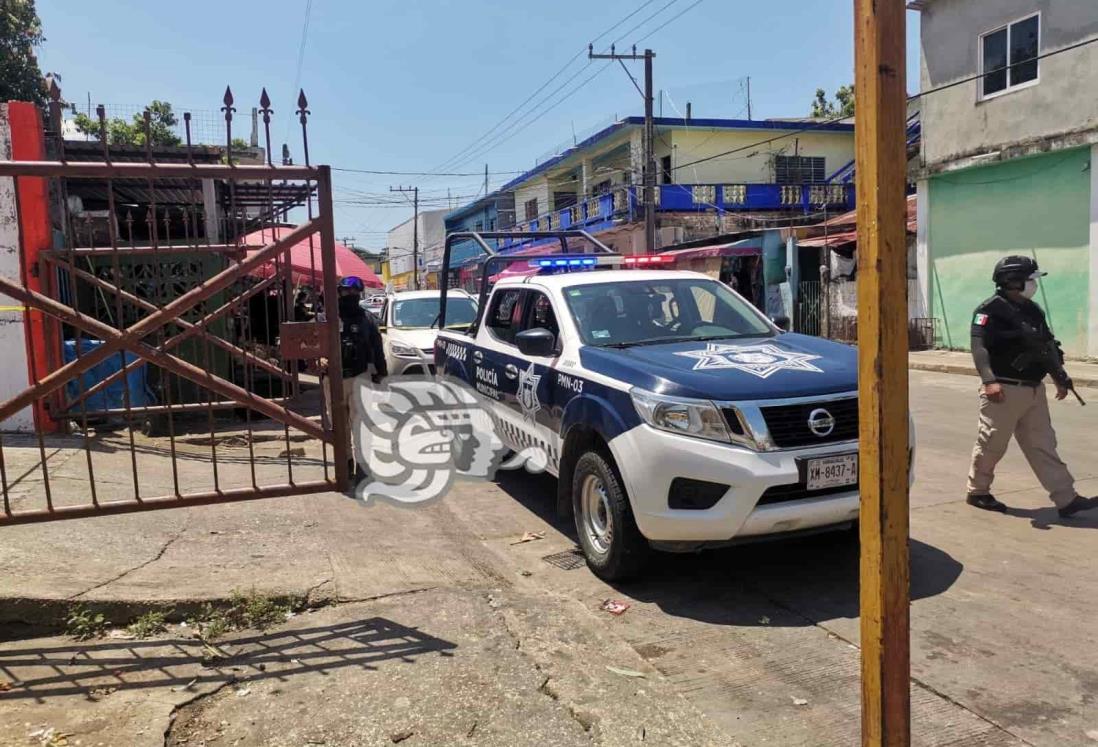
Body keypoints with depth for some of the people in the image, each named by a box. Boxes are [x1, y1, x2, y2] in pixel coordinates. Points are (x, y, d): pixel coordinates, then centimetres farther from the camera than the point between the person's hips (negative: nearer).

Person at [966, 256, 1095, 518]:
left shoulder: (1033, 311, 15)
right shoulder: (990, 310, -11)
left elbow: (1048, 346, 23)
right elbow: (979, 346, -22)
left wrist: (1060, 379, 24)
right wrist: (989, 380, -33)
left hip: (1034, 390, 8)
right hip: (1004, 391, -8)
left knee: (1043, 445, 7)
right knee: (992, 444, 3)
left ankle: (1067, 499, 9)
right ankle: (977, 492, 19)